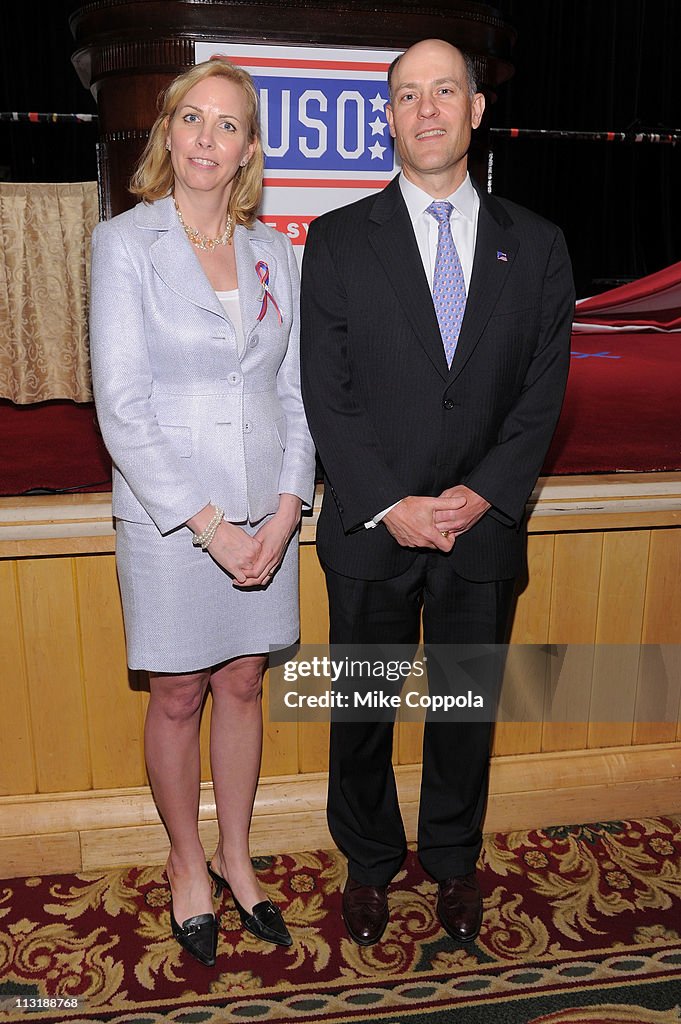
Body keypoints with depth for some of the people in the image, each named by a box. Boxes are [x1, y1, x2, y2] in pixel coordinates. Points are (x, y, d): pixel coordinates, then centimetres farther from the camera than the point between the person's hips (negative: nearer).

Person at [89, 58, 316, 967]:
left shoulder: (274, 253, 7)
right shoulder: (124, 243, -5)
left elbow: (295, 394, 7)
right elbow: (122, 409, -11)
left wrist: (287, 508, -6)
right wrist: (208, 525, -15)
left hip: (266, 518, 4)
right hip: (170, 517, -3)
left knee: (243, 686, 15)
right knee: (179, 698, 10)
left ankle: (235, 857, 35)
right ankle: (188, 865, 34)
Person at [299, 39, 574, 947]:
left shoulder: (536, 245, 5)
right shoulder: (338, 240, -1)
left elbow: (544, 390, 1)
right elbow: (326, 395, -6)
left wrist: (483, 494, -12)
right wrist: (389, 507, -14)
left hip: (485, 531, 2)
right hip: (370, 531, -1)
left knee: (467, 708, 16)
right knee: (363, 711, 14)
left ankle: (453, 860, 41)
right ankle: (370, 862, 39)